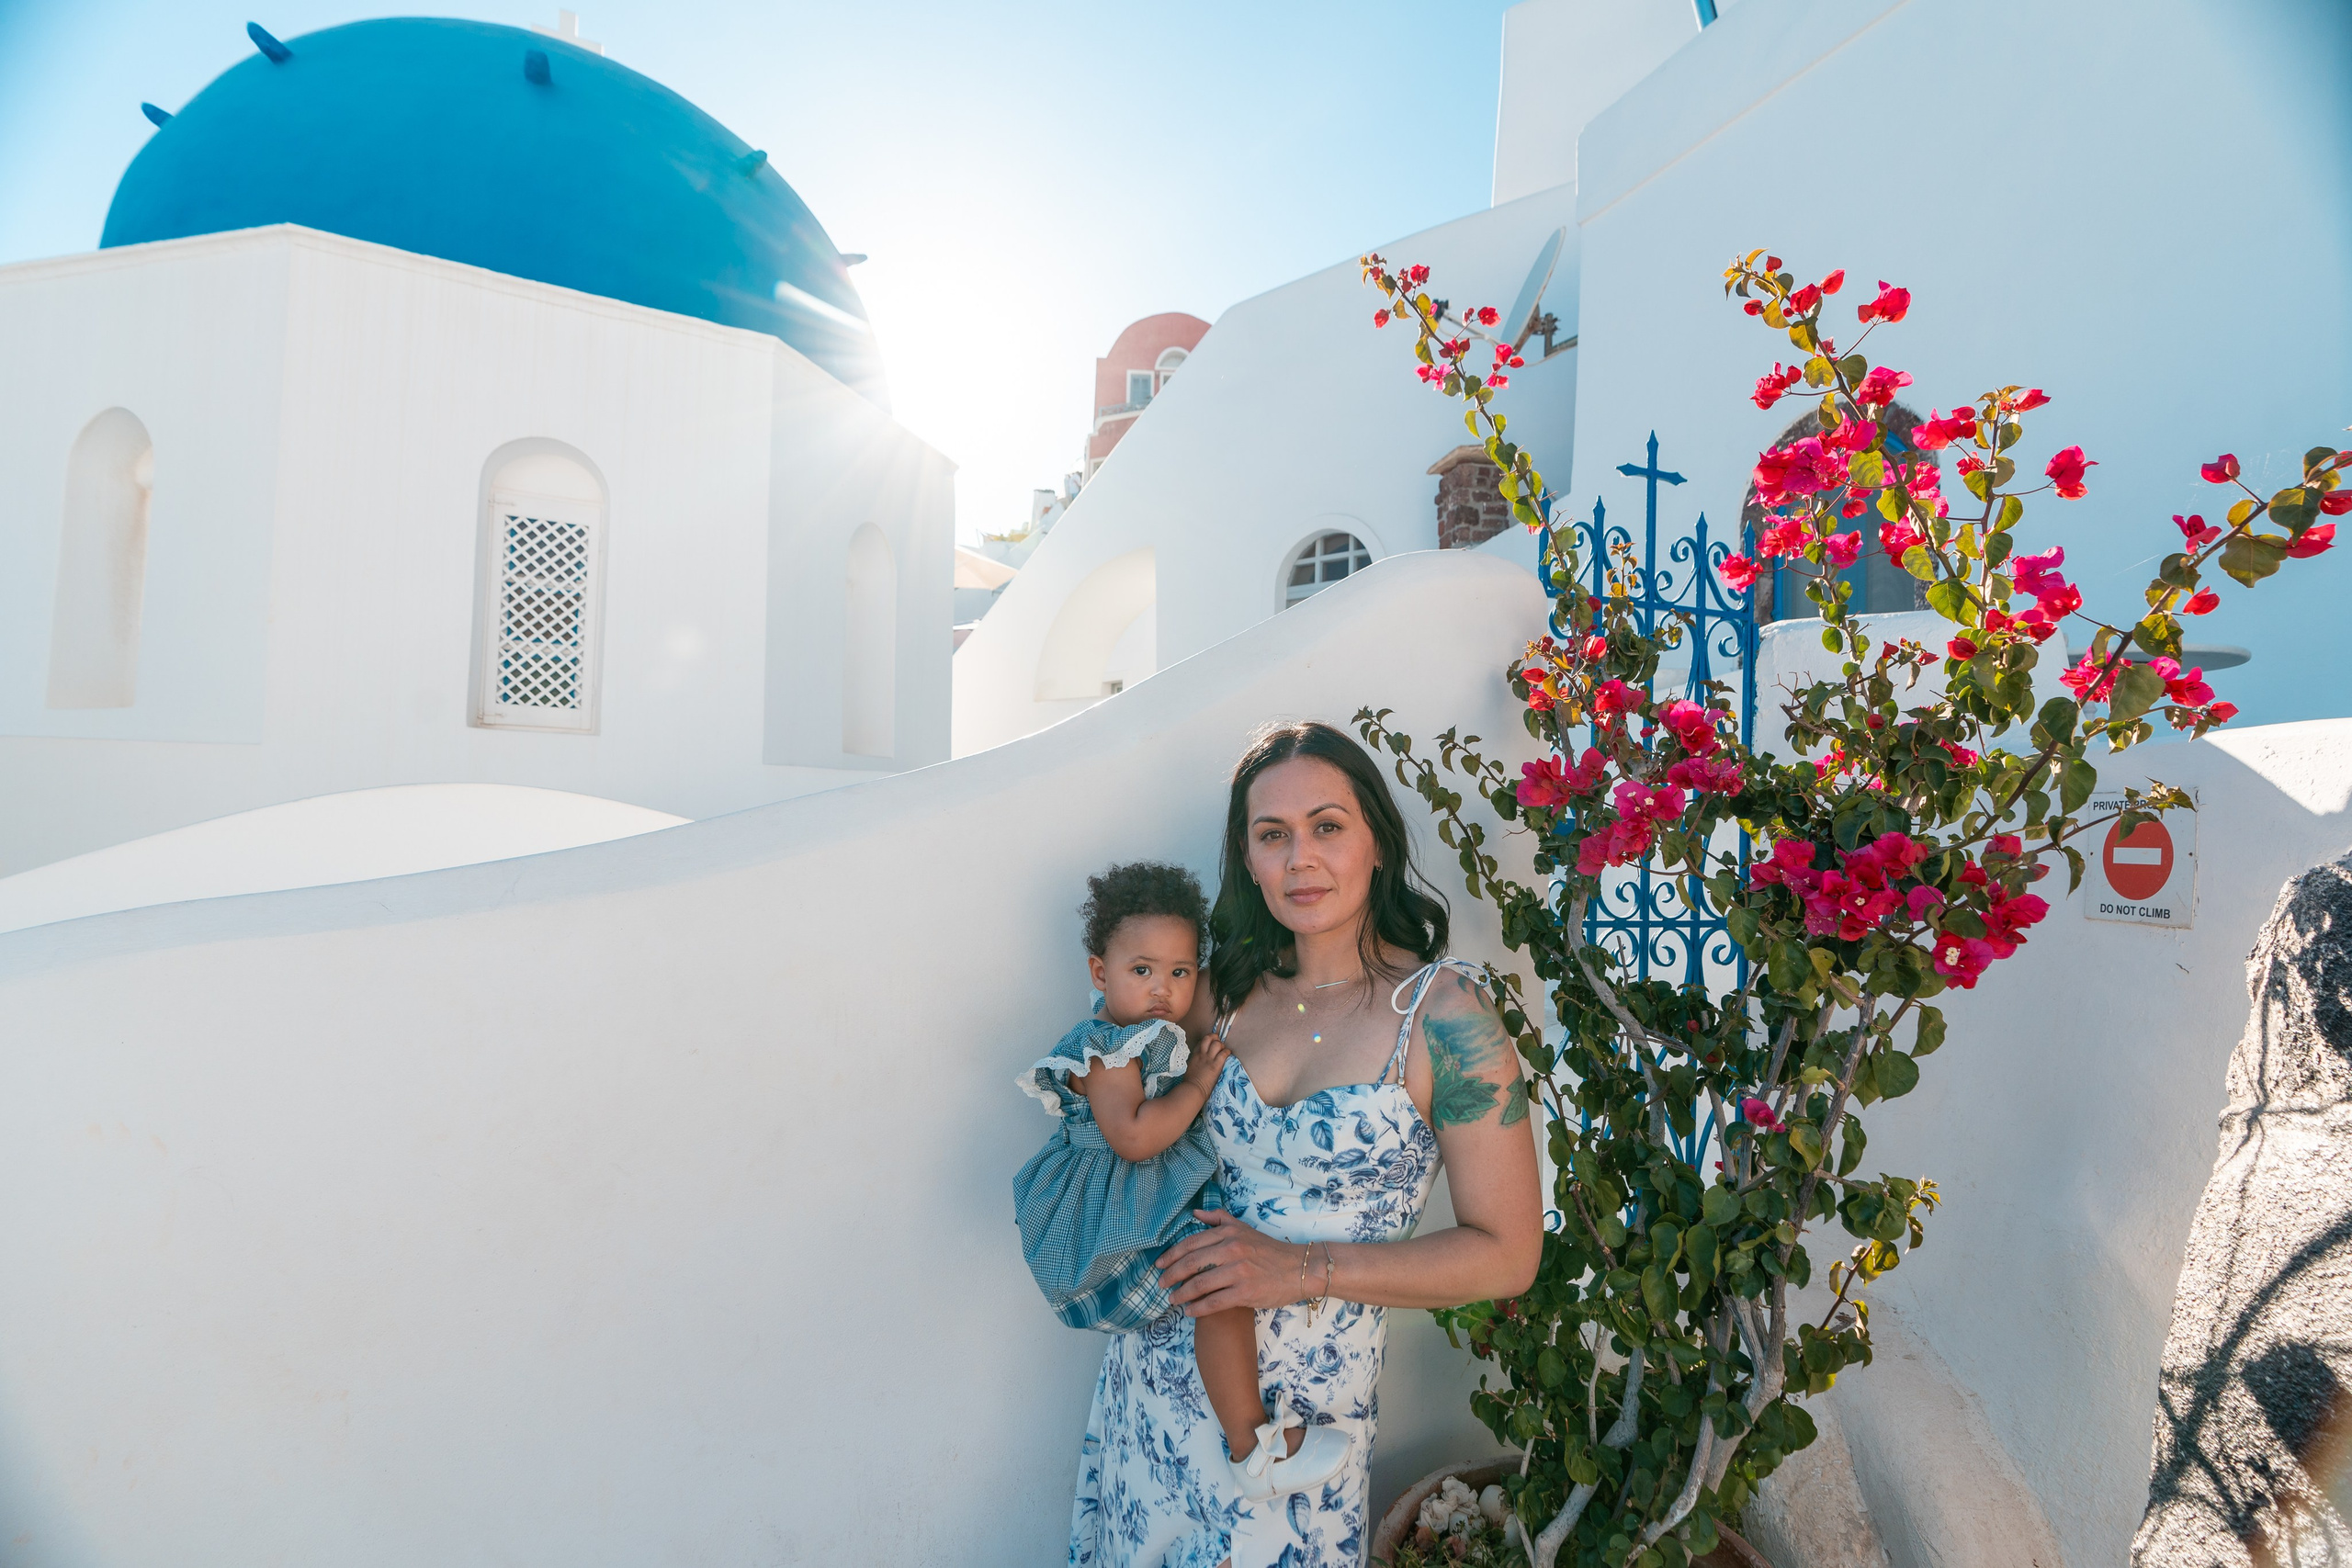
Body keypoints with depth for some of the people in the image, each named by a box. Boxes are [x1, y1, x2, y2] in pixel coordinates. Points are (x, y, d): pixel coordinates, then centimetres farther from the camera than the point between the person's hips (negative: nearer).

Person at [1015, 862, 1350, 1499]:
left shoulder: (1156, 1035, 7)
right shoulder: (1104, 1051, -22)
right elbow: (1134, 1137, -33)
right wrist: (1198, 1082, -25)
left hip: (1156, 1199, 11)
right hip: (1119, 1223, -11)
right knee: (1226, 1283, -20)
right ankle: (1253, 1450, -9)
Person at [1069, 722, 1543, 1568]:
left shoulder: (1442, 1012, -16)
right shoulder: (1233, 986, -1)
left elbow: (1507, 1254, -14)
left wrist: (1306, 1268, -20)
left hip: (1299, 1407, -4)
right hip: (1153, 1364, 5)